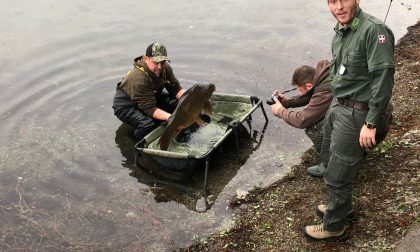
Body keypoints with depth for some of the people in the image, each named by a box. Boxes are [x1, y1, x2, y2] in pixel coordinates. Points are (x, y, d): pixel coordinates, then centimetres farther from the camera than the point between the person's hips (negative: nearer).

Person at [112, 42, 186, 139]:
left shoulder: (165, 68, -13)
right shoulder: (139, 78, -36)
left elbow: (176, 89, -7)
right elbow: (149, 109, -37)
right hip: (126, 107, -8)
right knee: (149, 123, -35)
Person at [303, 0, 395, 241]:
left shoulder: (374, 29, -22)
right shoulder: (341, 31, 6)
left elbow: (383, 79, -24)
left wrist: (371, 123, -24)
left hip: (356, 114, -9)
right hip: (337, 106, 9)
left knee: (337, 174, 3)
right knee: (329, 160, 24)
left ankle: (334, 226, 25)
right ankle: (343, 206, 46)